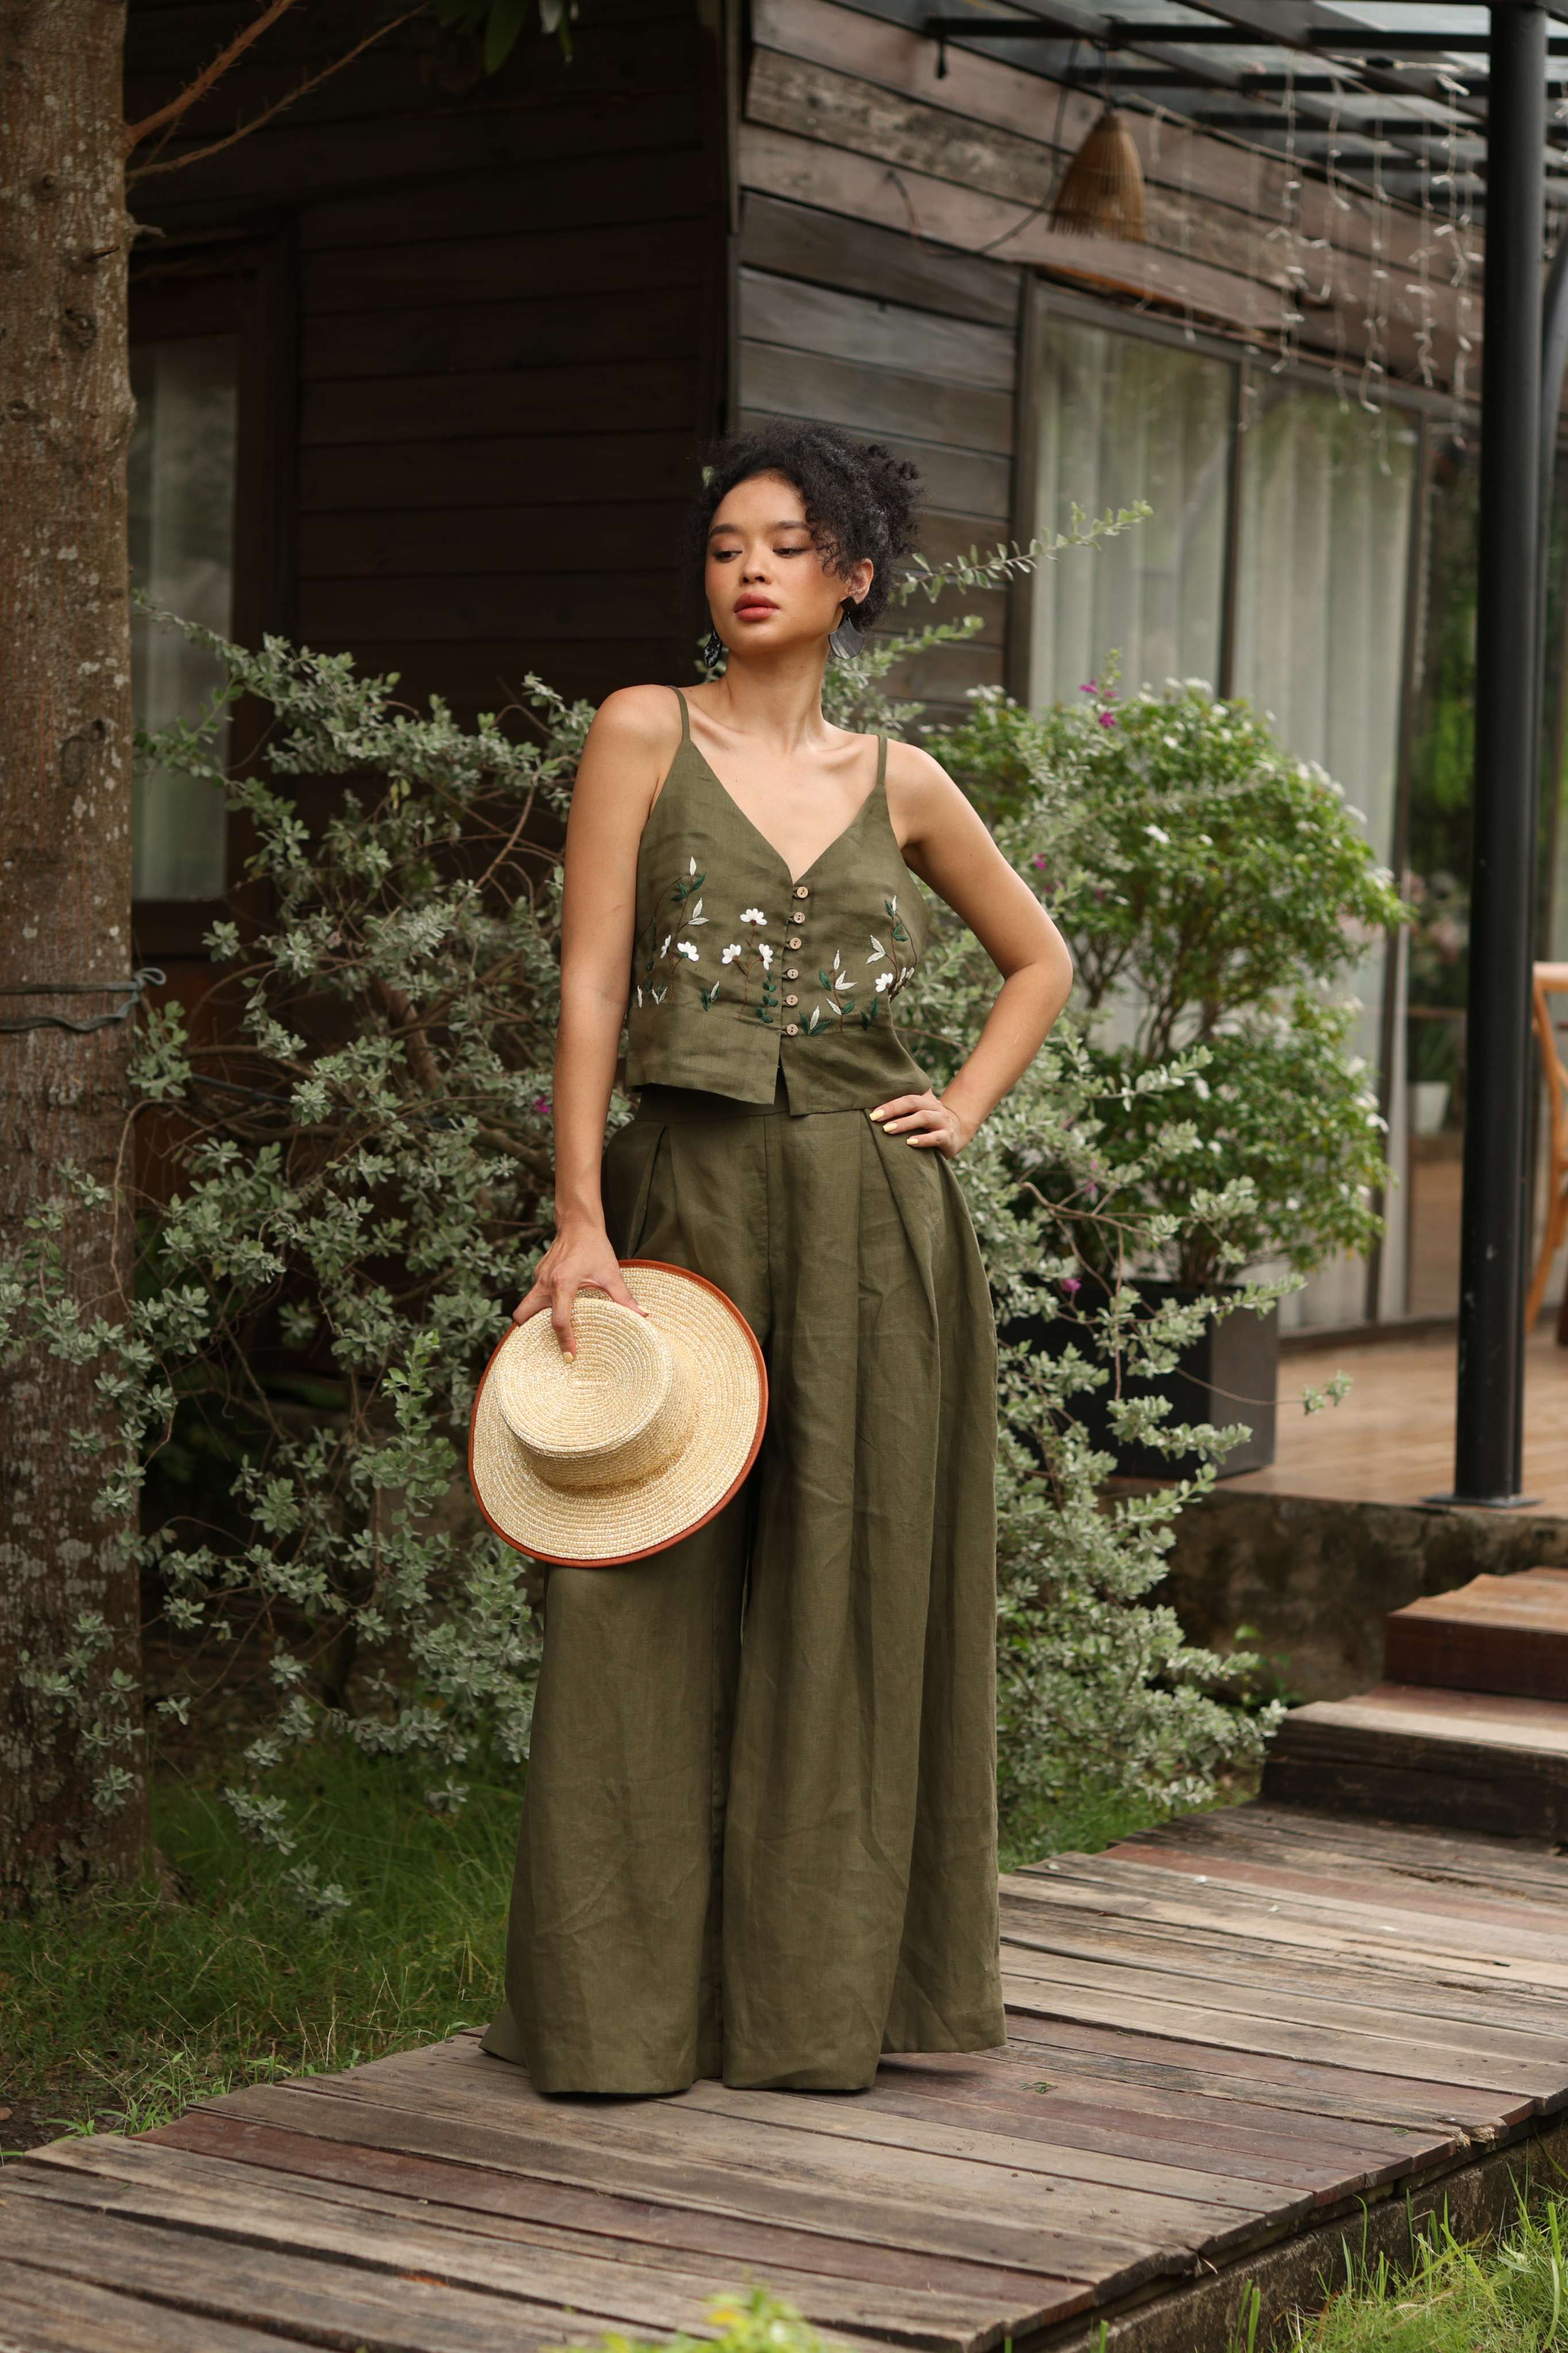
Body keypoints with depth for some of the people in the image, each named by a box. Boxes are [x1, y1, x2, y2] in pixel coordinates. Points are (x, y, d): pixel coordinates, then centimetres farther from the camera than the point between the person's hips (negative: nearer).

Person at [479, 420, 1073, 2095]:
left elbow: (1039, 959, 22)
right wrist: (580, 1219, -11)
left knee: (849, 1593, 5)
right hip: (692, 1196, -2)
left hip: (876, 1222, 2)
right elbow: (592, 982, -4)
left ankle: (819, 1990, 16)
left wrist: (968, 1106, 7)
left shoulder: (899, 785, 9)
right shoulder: (644, 735, 2)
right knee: (663, 1596, 1)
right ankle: (629, 2001, 9)